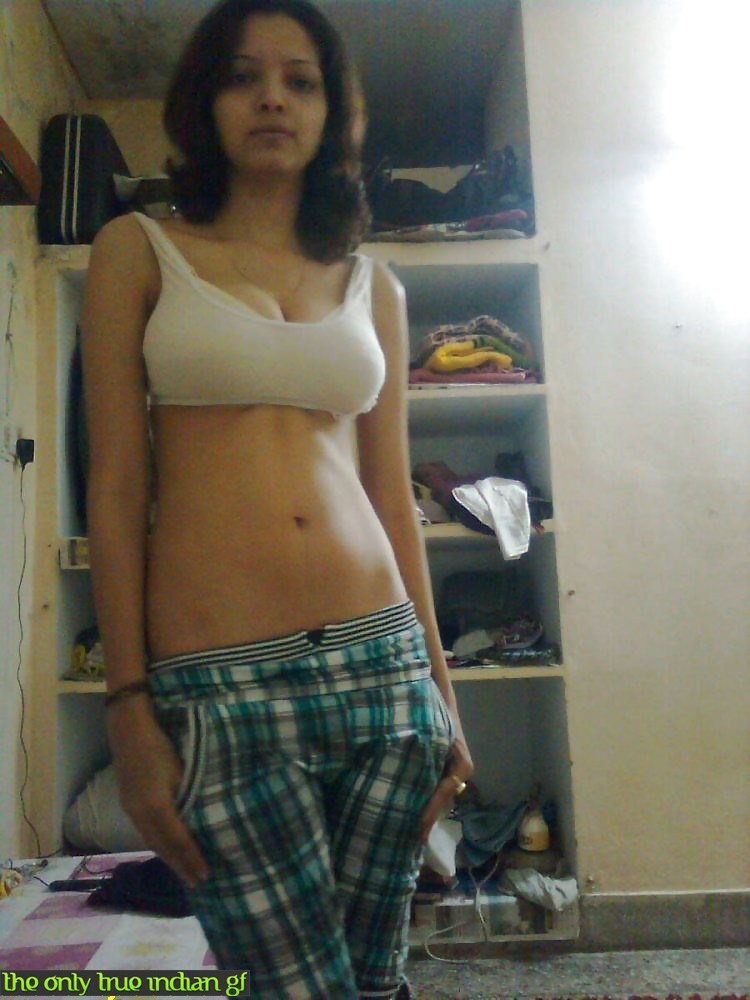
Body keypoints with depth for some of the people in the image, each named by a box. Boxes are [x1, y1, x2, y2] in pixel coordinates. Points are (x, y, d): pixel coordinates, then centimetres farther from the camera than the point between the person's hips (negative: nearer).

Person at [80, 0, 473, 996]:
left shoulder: (373, 284, 14)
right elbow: (115, 485, 0)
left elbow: (392, 492, 12)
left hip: (383, 663, 4)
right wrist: (129, 706, -5)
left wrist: (439, 685, 11)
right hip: (220, 686, -3)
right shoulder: (140, 250, 6)